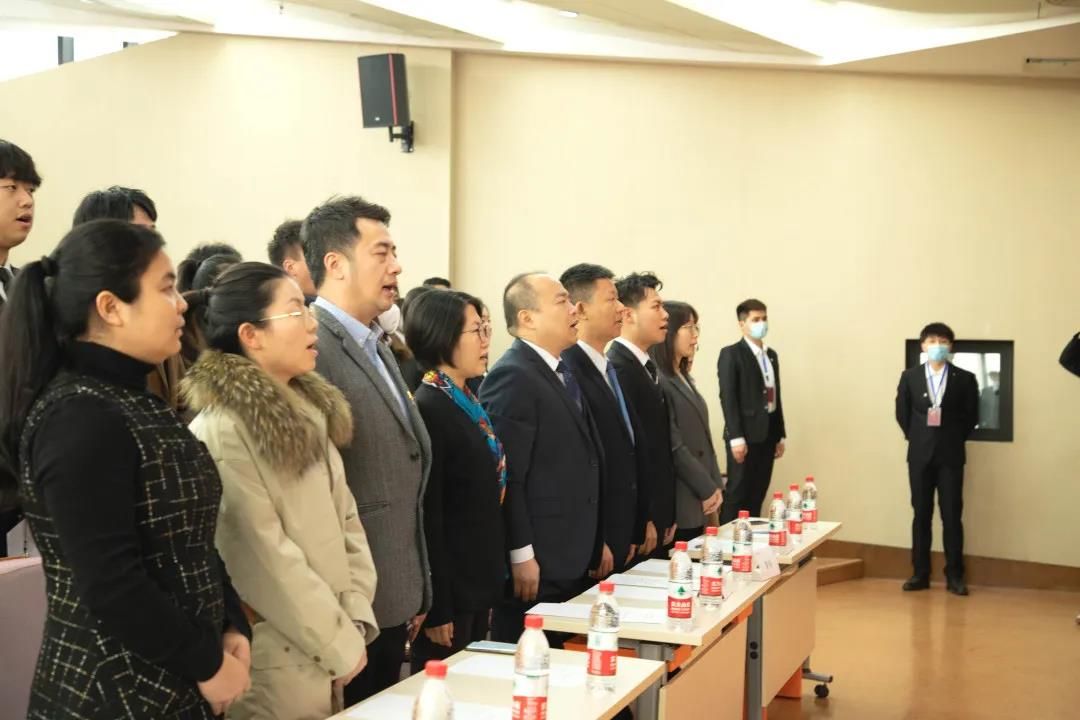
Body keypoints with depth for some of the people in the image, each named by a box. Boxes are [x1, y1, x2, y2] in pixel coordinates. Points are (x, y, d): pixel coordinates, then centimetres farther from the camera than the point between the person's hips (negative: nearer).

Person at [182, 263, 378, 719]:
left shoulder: (308, 411, 8)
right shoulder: (221, 431, -18)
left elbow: (345, 518, 7)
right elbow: (266, 559, -20)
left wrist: (354, 621, -3)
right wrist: (340, 644, -14)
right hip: (279, 661, -7)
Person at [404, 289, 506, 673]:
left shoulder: (469, 402, 11)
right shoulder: (428, 408, -17)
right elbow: (427, 514, -19)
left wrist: (493, 577, 14)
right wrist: (437, 607, -18)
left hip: (479, 581, 9)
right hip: (450, 586, -9)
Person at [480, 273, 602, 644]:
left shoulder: (563, 372, 14)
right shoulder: (511, 376, -15)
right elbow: (507, 475, -19)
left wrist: (592, 546, 16)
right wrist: (521, 555, -19)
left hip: (571, 559, 9)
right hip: (536, 563, -9)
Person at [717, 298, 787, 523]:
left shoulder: (771, 355, 16)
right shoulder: (731, 354, -6)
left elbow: (776, 396, 16)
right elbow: (728, 398, -13)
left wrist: (780, 435, 13)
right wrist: (736, 437, -18)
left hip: (768, 434, 7)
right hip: (745, 434, -6)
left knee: (758, 495, 9)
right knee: (737, 493, -3)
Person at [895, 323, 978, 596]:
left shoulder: (964, 379, 0)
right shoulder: (910, 376, 4)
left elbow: (971, 416, 5)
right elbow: (902, 412, 9)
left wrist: (955, 439, 1)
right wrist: (915, 437, 5)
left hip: (950, 455, -1)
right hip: (920, 454, 1)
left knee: (952, 516, 0)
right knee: (921, 515, 6)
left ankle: (954, 576, 6)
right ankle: (920, 573, 11)